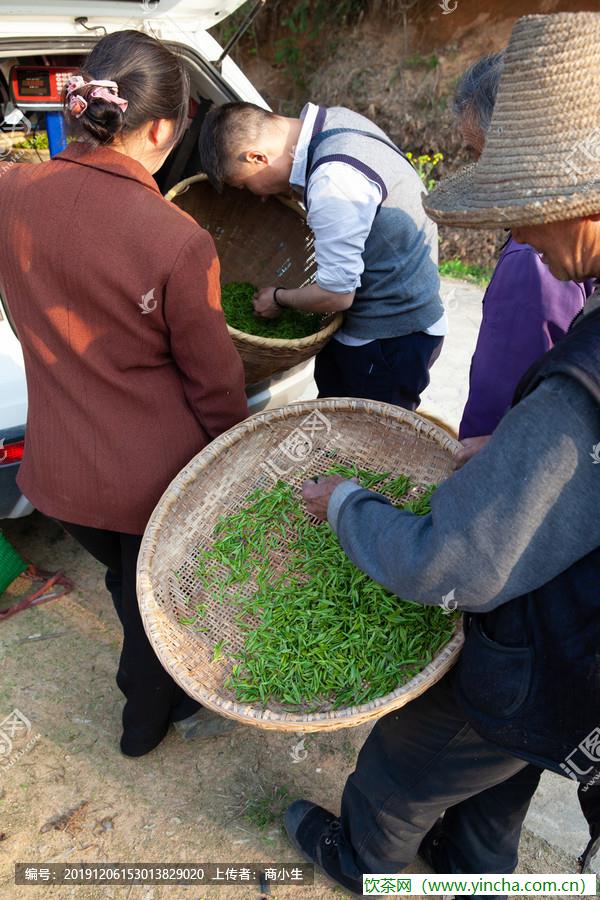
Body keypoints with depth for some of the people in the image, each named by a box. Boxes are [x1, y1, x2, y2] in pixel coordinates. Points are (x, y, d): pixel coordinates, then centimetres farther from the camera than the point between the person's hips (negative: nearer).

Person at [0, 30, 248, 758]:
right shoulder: (177, 241, -25)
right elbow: (215, 382, -14)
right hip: (155, 475, -5)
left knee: (127, 585, 32)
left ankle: (152, 681, 59)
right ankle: (148, 718, 52)